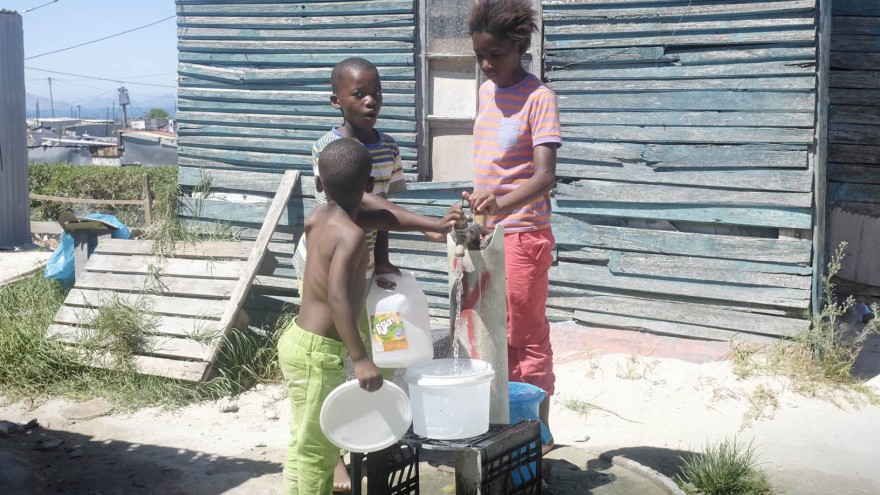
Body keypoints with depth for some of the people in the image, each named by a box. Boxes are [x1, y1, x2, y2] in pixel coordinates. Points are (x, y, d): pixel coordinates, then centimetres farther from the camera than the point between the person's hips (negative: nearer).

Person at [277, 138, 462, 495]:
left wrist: (432, 224, 16)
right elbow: (338, 297, -34)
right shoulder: (350, 235, -21)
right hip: (318, 352, -9)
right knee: (316, 448, 2)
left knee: (308, 444, 20)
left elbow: (377, 214, 19)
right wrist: (361, 359, -36)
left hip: (303, 341, 9)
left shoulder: (319, 217, 5)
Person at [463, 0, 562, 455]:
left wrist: (502, 203, -40)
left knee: (526, 336, 0)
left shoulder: (538, 97, -13)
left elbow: (545, 175, -24)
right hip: (485, 230, 8)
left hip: (523, 233, -8)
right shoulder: (486, 91, 10)